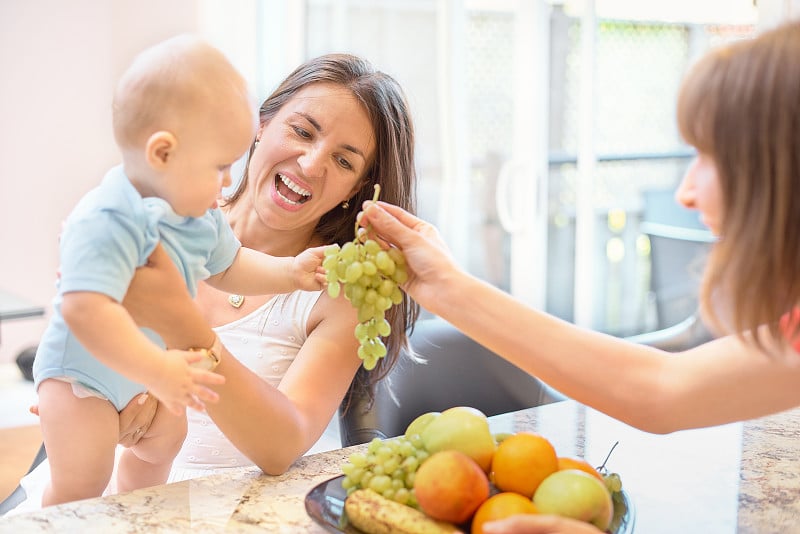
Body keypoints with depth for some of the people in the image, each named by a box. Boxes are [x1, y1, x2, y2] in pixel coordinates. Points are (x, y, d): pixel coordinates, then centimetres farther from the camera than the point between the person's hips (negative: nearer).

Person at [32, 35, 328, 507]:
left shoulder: (199, 214, -7)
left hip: (144, 370, 9)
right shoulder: (108, 223, -38)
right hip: (82, 372, -9)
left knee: (163, 439, 26)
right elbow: (85, 309, -48)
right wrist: (157, 371, -48)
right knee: (81, 486, -14)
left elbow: (227, 267, 10)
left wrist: (290, 272, -2)